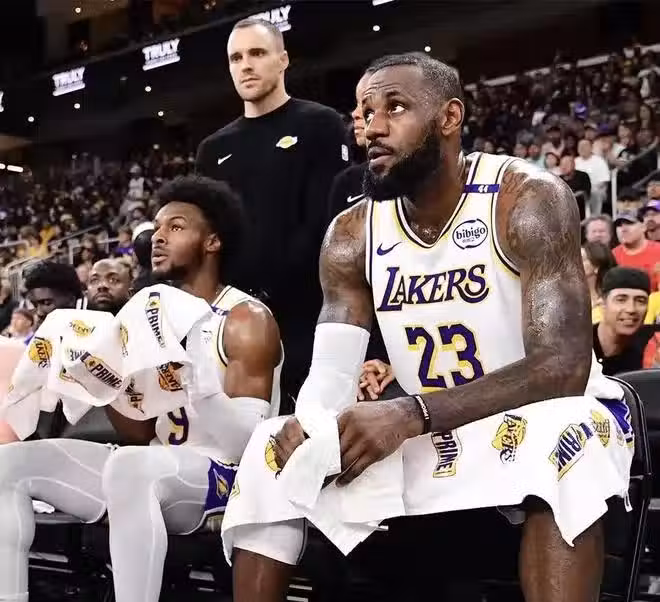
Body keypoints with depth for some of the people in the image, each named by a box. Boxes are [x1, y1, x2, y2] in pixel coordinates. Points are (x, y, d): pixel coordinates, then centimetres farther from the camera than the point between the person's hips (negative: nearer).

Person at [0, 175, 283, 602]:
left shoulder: (248, 320, -9)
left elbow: (246, 445, -18)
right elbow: (141, 435, 13)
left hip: (226, 477, -8)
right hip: (154, 473, 8)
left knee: (129, 467, -40)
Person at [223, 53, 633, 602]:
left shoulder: (528, 199, -18)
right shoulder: (352, 235, -2)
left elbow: (563, 367, -28)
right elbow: (331, 375, -5)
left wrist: (410, 414, -38)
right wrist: (307, 424, -31)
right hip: (432, 438, 5)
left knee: (559, 430, -39)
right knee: (273, 450, -8)